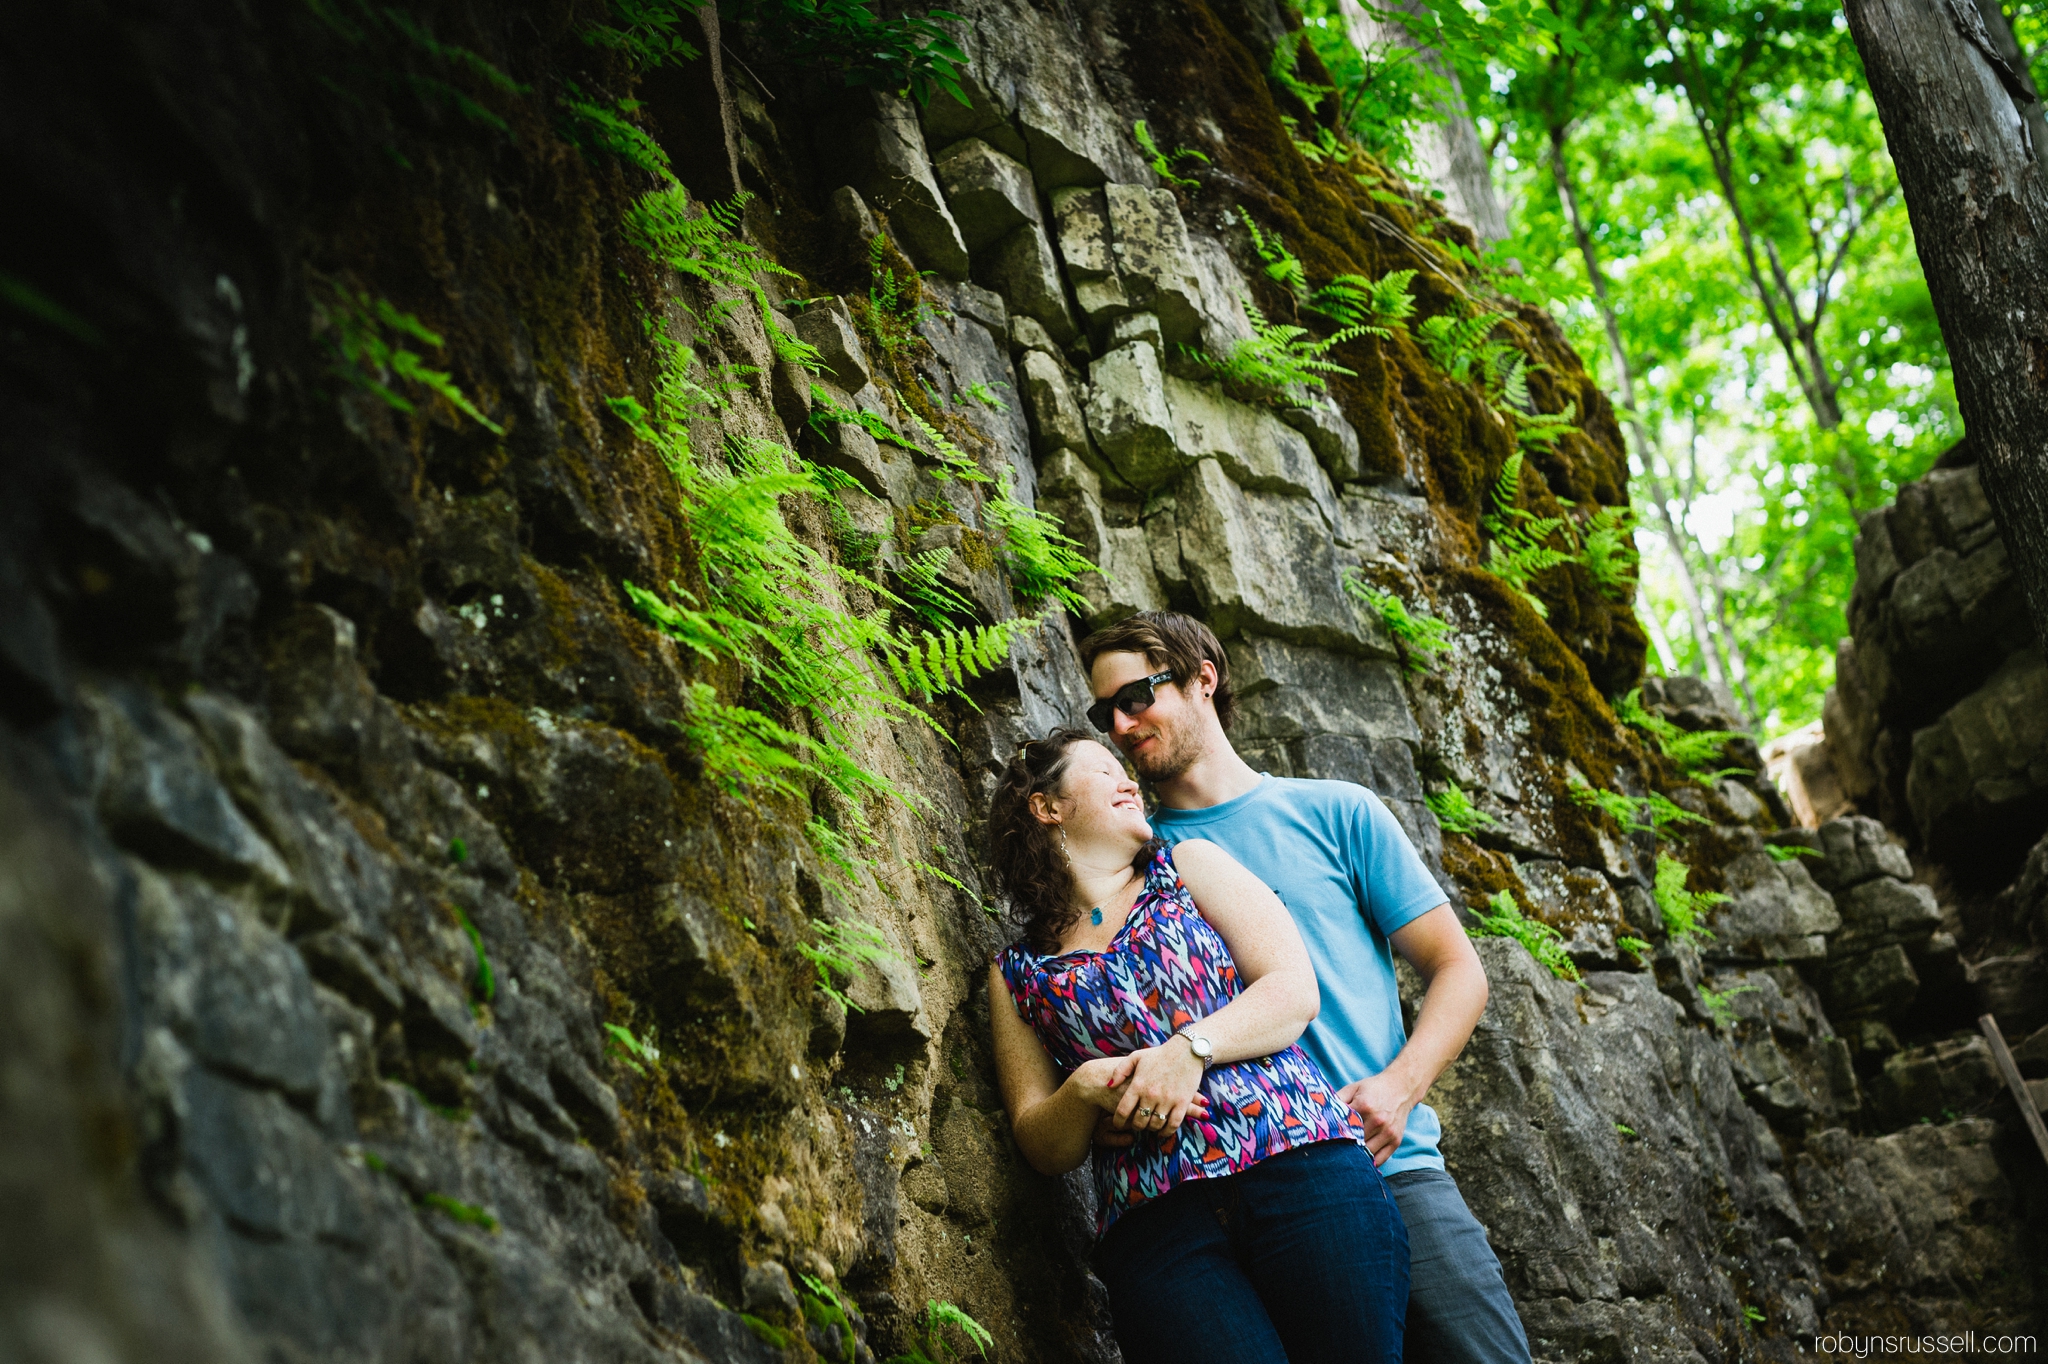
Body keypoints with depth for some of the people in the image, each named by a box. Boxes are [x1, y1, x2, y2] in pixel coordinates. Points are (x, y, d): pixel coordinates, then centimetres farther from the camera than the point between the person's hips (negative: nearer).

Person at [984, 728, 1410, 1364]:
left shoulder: (1191, 865, 19)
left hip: (1304, 1166, 1)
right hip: (1152, 1222, 0)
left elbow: (1295, 990, 6)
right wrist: (1085, 1090, -8)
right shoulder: (1016, 973, 18)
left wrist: (1191, 1048, -10)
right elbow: (1042, 1148, 13)